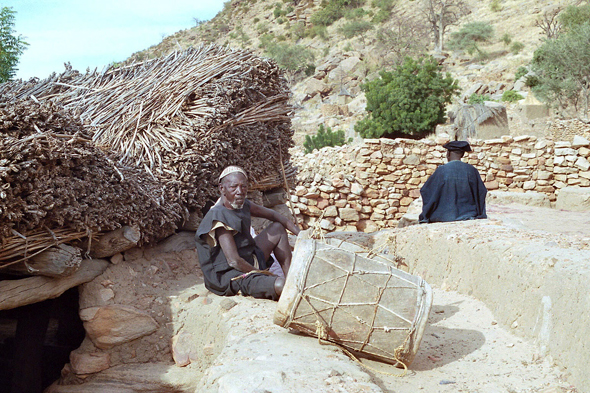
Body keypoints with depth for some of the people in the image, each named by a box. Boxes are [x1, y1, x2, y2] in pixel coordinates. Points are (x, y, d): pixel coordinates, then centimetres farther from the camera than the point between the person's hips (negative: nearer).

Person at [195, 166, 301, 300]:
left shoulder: (242, 204, 2)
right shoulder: (219, 217, -25)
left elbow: (273, 215, 17)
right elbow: (234, 261, -29)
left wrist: (300, 233, 10)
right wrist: (263, 274, -16)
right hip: (230, 278, -10)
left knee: (278, 228, 17)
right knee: (280, 285, -34)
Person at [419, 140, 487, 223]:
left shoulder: (441, 170, -11)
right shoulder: (471, 170, -3)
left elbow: (427, 191, -5)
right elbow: (481, 192, 6)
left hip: (445, 216, -3)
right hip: (467, 214, 3)